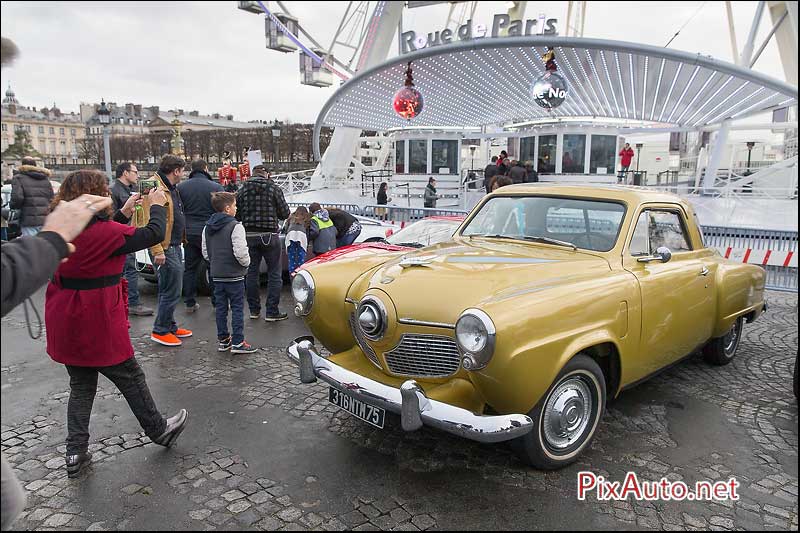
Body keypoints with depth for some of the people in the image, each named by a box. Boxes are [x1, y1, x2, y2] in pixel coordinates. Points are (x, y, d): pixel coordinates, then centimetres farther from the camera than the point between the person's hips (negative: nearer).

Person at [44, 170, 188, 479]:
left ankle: (76, 453, 23)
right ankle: (159, 431, 30)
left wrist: (125, 213, 21)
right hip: (98, 327, -7)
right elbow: (154, 234, -12)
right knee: (131, 379, 12)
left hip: (66, 326, 7)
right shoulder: (105, 231, -21)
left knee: (81, 386, 20)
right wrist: (156, 205, 5)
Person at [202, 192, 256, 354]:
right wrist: (246, 263, -4)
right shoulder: (235, 226, -16)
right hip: (234, 275, -7)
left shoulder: (207, 228, 8)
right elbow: (240, 252, -22)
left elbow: (205, 252, 11)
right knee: (237, 308, 0)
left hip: (216, 275, 7)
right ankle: (238, 342, 1)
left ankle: (223, 340, 20)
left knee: (221, 308, 13)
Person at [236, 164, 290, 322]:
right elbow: (285, 213, -4)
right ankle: (272, 312, 2)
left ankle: (254, 310, 17)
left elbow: (237, 214, 4)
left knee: (251, 273, 12)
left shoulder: (242, 189, 4)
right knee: (274, 273, 3)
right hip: (269, 236, -3)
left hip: (249, 236, 3)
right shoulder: (274, 188, -4)